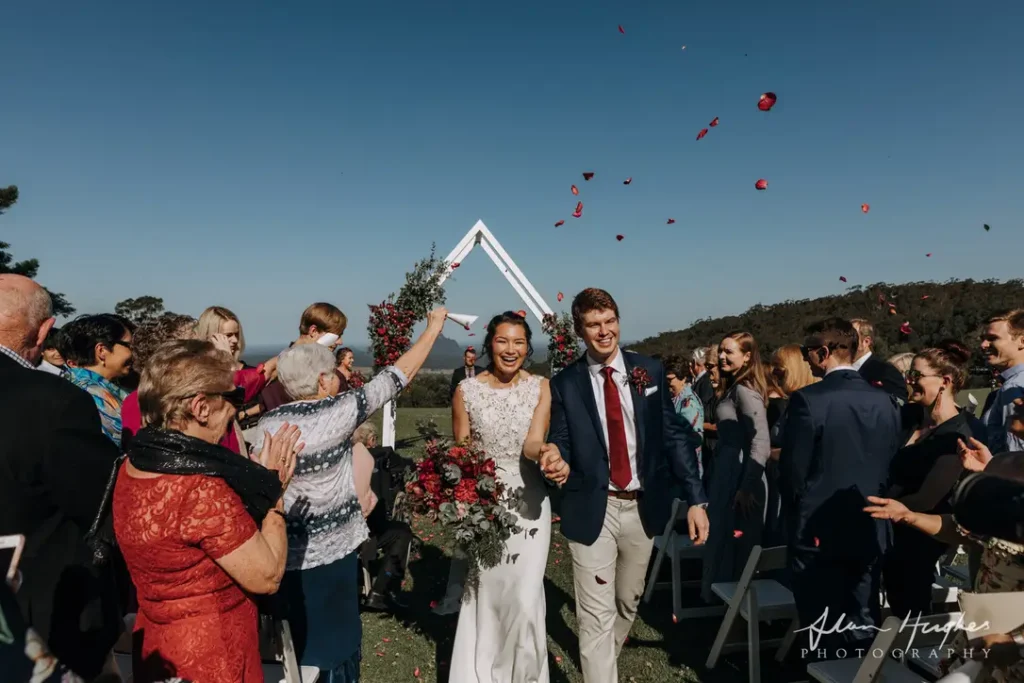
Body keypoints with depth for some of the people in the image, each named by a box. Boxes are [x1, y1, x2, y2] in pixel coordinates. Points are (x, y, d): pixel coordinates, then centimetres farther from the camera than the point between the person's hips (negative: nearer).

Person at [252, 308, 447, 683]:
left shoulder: (267, 424, -7)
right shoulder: (338, 411, -15)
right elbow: (398, 375, -8)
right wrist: (434, 327, 2)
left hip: (285, 553, 3)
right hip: (331, 551, -3)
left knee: (296, 643, 17)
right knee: (333, 643, 13)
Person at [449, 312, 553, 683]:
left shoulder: (541, 387, -5)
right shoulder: (467, 390, -5)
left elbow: (532, 444, -16)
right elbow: (459, 450, 2)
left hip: (528, 503, 0)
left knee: (525, 596, -1)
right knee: (484, 594, 11)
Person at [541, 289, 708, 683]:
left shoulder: (650, 371, 0)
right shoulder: (564, 384, -5)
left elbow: (675, 436, 1)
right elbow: (560, 445, -3)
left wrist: (695, 499, -3)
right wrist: (558, 463, -28)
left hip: (643, 507, 4)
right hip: (592, 509, -3)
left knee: (629, 601, 23)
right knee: (597, 615, 0)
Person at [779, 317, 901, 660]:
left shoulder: (808, 400, -16)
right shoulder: (885, 401, 1)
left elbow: (792, 470, -13)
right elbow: (892, 465, 6)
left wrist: (794, 514, 4)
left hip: (817, 529, -5)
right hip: (870, 530, 6)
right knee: (863, 626, 15)